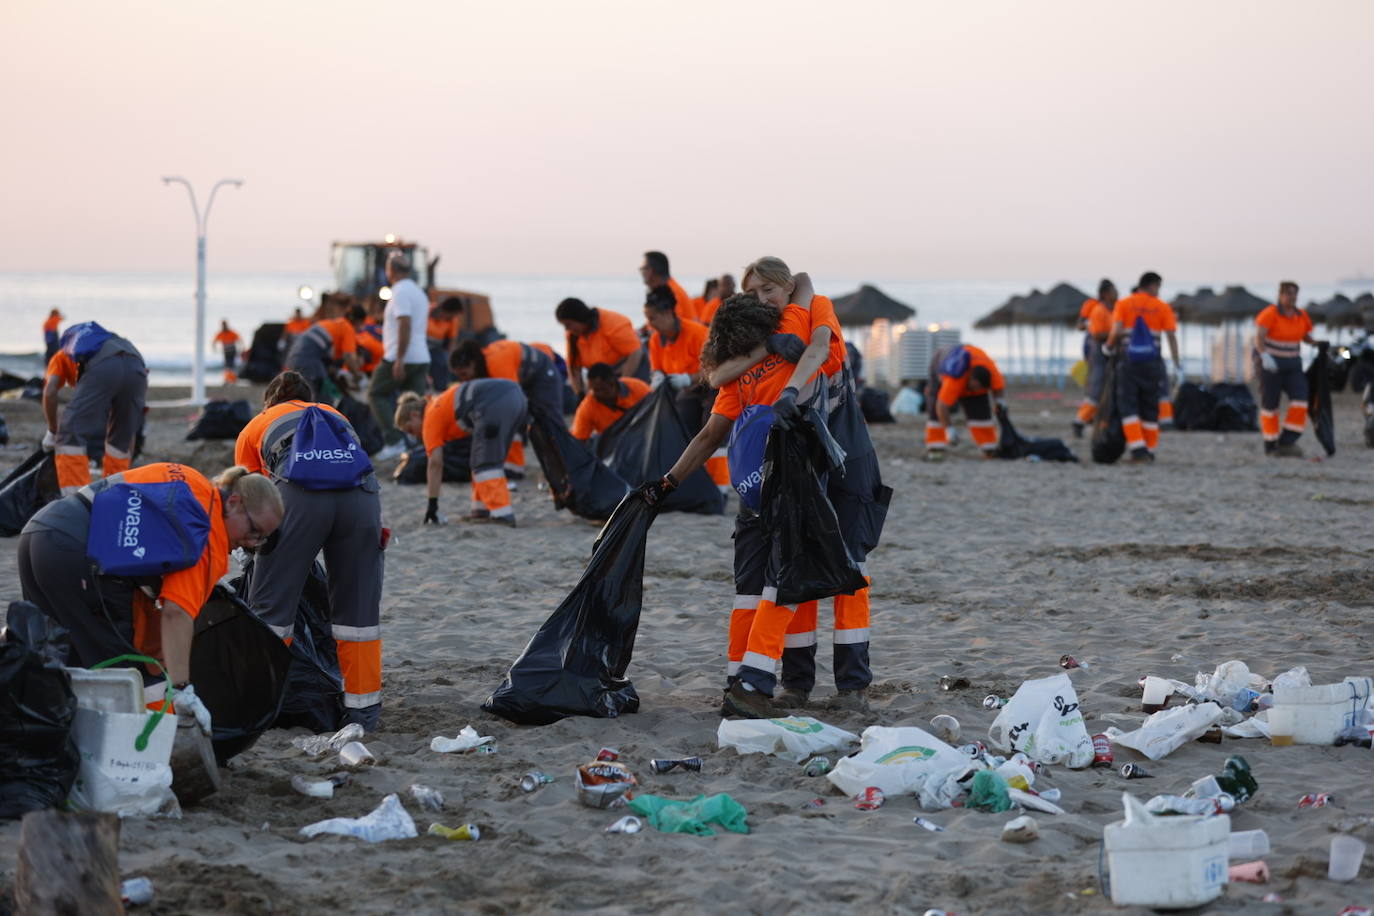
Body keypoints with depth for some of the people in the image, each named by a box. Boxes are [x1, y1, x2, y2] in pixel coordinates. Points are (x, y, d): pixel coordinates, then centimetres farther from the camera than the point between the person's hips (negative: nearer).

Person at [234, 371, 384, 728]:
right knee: (359, 606, 12)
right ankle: (363, 710, 16)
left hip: (300, 493, -3)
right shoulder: (335, 414, 38)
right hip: (361, 493, 3)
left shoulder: (257, 426, 31)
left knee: (271, 604, 7)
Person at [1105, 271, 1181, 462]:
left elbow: (1116, 331, -11)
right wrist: (1176, 363, 4)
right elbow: (1171, 336, -2)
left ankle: (1138, 449, -13)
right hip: (1152, 361, 1)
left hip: (1128, 360, -1)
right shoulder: (1162, 307, 3)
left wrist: (1109, 347, 7)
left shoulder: (1123, 304, 2)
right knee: (1150, 406, 11)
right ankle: (1150, 449, 16)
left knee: (1128, 405, 0)